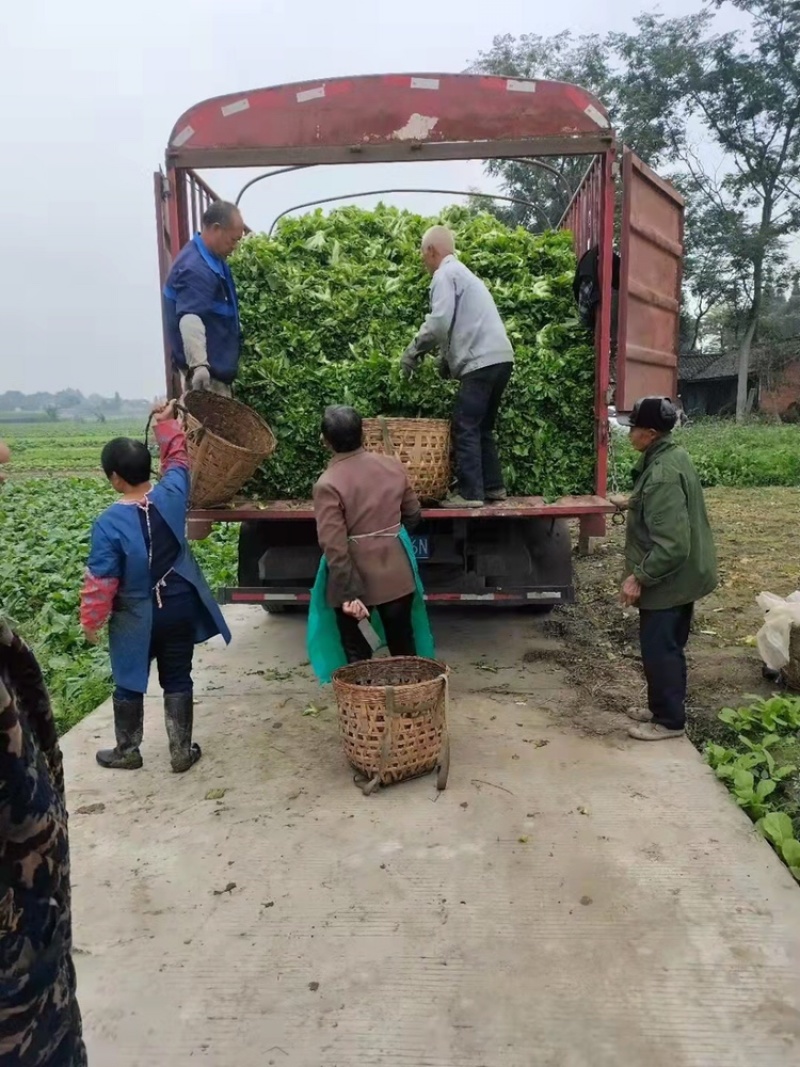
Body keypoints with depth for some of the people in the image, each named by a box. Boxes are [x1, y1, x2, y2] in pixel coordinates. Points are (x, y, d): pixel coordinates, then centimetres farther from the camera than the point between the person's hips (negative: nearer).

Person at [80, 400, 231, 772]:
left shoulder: (109, 523, -22)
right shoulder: (171, 495, -12)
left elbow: (101, 581, -16)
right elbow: (178, 459, 11)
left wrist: (91, 621, -2)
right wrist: (167, 423, 17)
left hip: (136, 619, -3)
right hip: (180, 608, 3)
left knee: (129, 685, 17)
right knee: (177, 681, 15)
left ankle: (127, 752, 33)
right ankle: (182, 751, 23)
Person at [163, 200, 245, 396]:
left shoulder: (212, 259, 11)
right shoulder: (196, 269, -22)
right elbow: (190, 318, -36)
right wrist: (198, 364, -48)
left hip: (216, 365, 11)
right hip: (206, 371, -11)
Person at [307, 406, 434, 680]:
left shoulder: (328, 484, -17)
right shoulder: (393, 466, -2)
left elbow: (334, 547, -21)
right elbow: (412, 515, 10)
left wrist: (349, 593, -17)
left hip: (355, 580, -4)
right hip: (396, 574, 4)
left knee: (356, 653, 14)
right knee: (403, 644, 20)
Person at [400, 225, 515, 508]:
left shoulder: (445, 274, -3)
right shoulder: (461, 272, 27)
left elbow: (439, 322, -14)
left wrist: (414, 350, -3)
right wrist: (446, 357, 22)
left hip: (482, 361, -9)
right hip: (499, 358, 9)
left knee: (466, 428, -5)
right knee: (482, 427, 15)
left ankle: (470, 493, -5)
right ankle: (493, 487, 17)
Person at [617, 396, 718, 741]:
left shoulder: (663, 475, -28)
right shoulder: (672, 455, 6)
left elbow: (671, 543, -31)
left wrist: (639, 577, -25)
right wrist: (636, 502, 25)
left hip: (668, 579, -10)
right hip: (681, 575, 10)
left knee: (658, 649, 2)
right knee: (668, 646, 20)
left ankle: (669, 720, 16)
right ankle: (664, 708, 34)